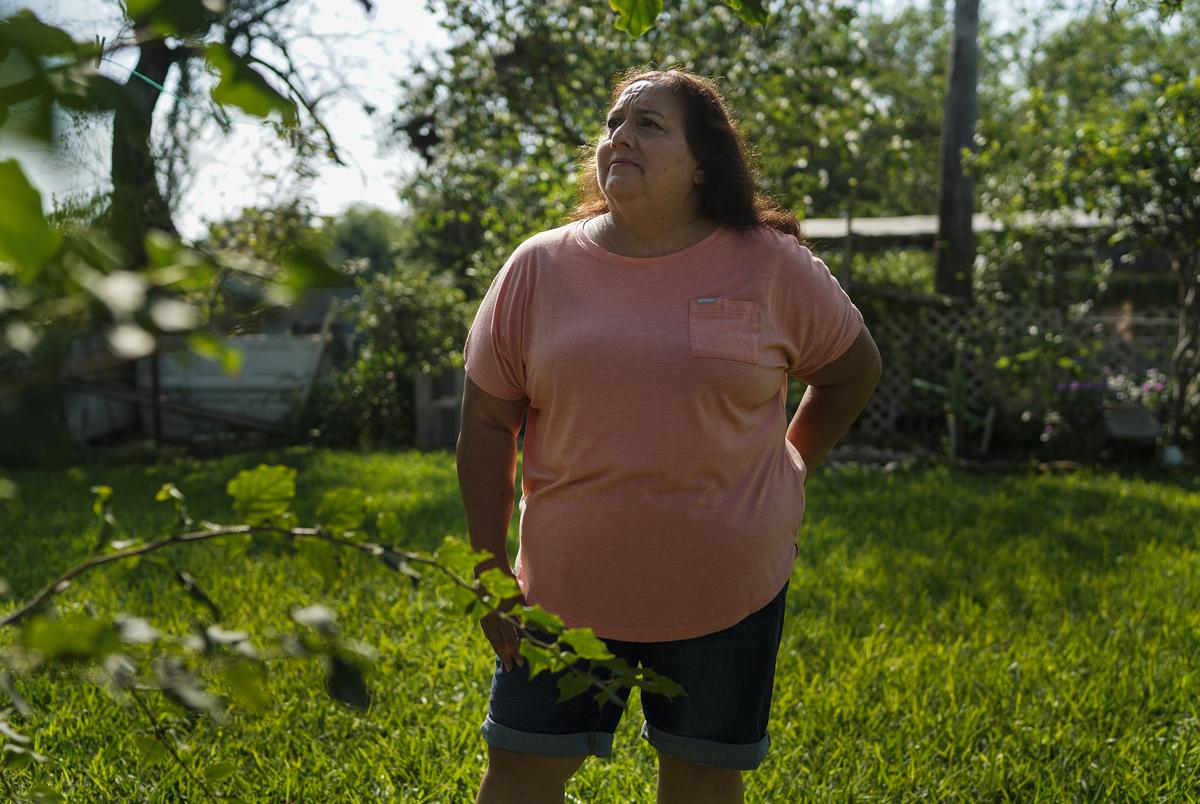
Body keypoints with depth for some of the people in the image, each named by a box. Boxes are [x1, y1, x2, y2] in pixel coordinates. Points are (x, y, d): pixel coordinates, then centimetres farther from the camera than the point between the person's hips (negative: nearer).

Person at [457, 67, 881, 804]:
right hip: (568, 586, 1)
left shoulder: (772, 267, -5)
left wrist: (789, 475, 9)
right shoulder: (540, 267, -3)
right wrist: (491, 571, 0)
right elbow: (487, 424, 1)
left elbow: (854, 370, 11)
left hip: (726, 587, 0)